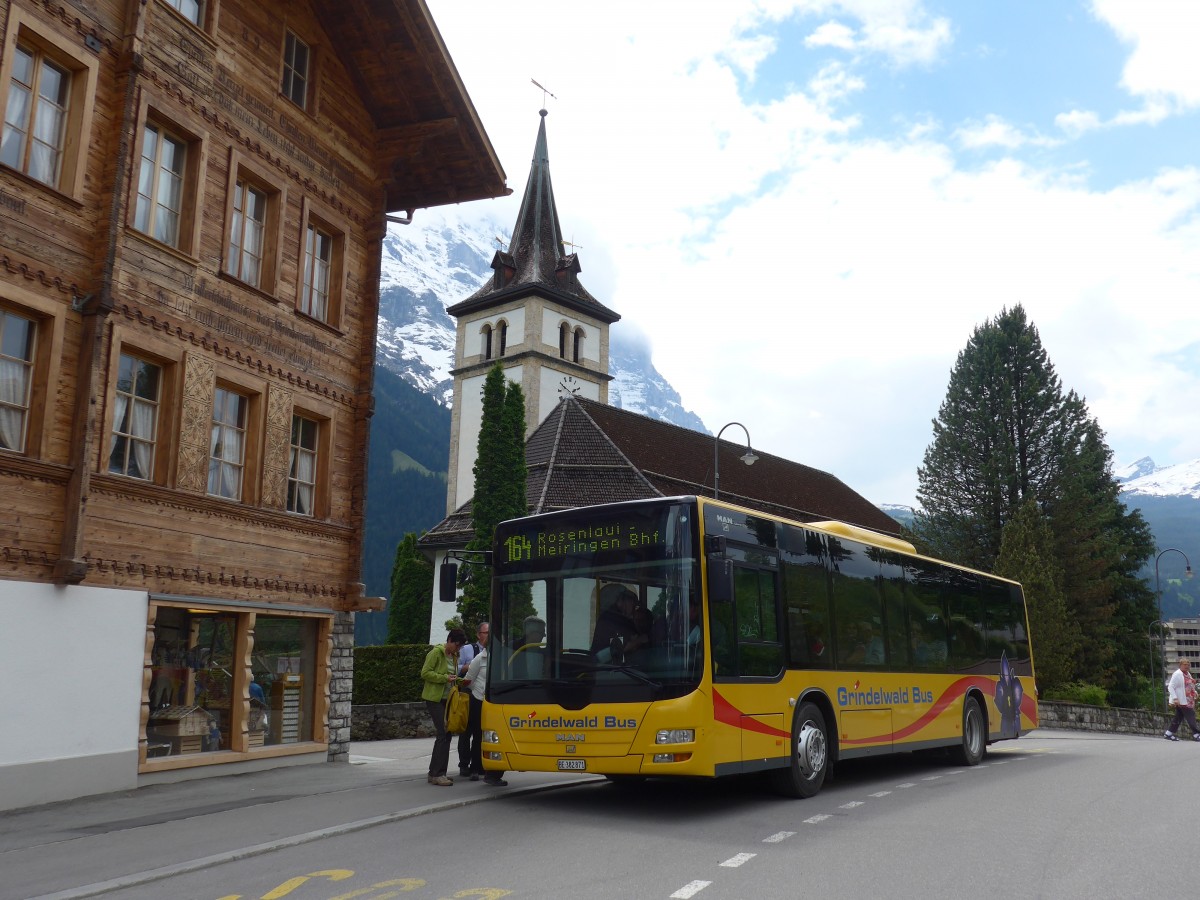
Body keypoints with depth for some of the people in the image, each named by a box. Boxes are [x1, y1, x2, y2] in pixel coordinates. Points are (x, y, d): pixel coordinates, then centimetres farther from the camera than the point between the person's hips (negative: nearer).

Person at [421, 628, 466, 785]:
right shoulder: (436, 653, -11)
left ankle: (437, 773, 15)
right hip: (435, 699, -8)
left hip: (447, 699, 8)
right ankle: (436, 774, -9)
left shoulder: (454, 656, 13)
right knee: (442, 735, -13)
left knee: (446, 735, 8)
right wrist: (445, 678, -19)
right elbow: (425, 673, -15)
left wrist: (455, 680, 7)